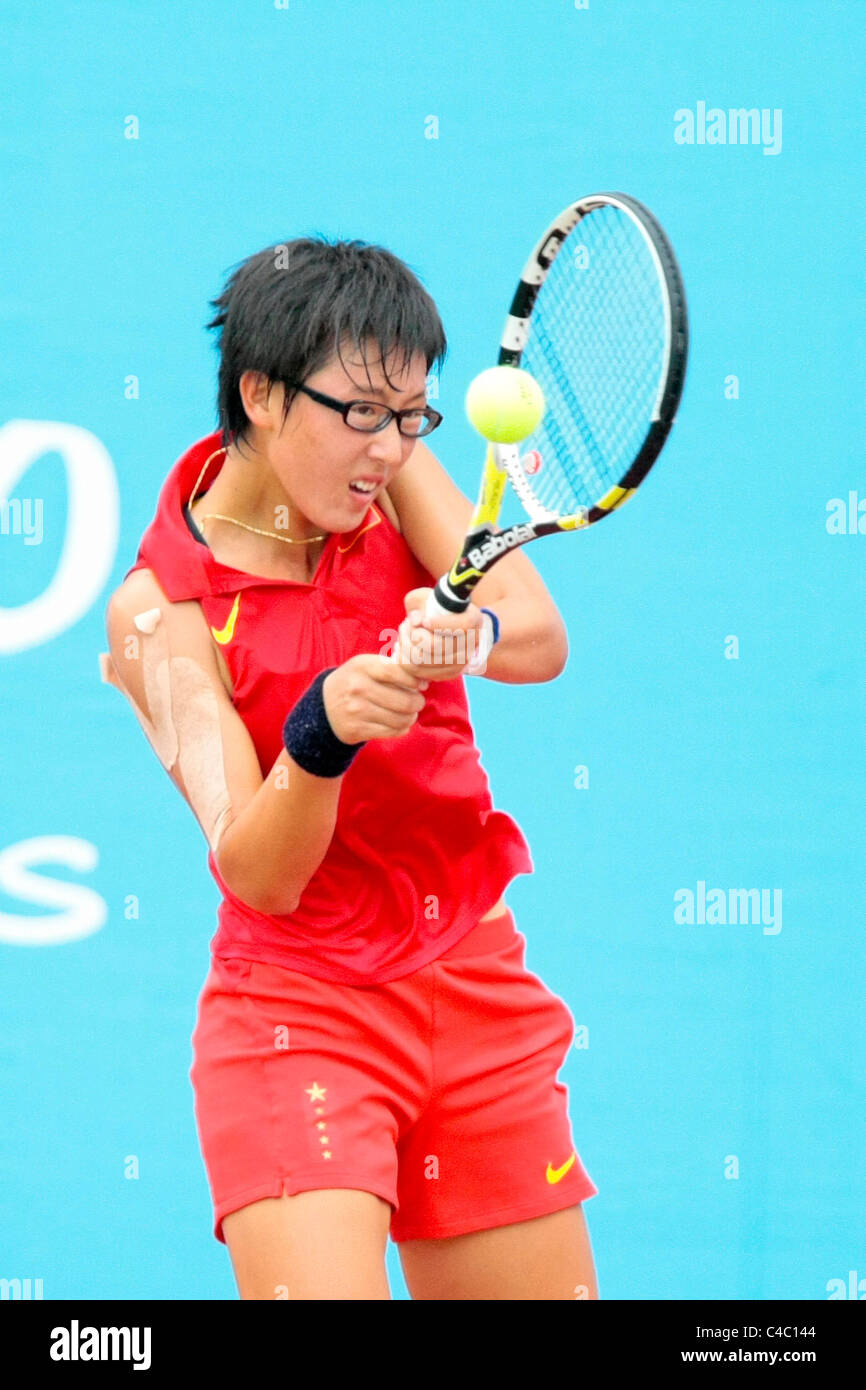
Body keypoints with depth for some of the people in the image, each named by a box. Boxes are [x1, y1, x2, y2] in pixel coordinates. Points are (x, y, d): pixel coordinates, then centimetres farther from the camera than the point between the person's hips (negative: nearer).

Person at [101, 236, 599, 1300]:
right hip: (298, 1014, -5)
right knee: (324, 1291, -22)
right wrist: (320, 734, -37)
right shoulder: (159, 605, -11)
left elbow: (542, 639, -13)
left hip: (482, 1005, 5)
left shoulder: (386, 467, 1)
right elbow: (256, 874, -19)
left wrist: (468, 636, -35)